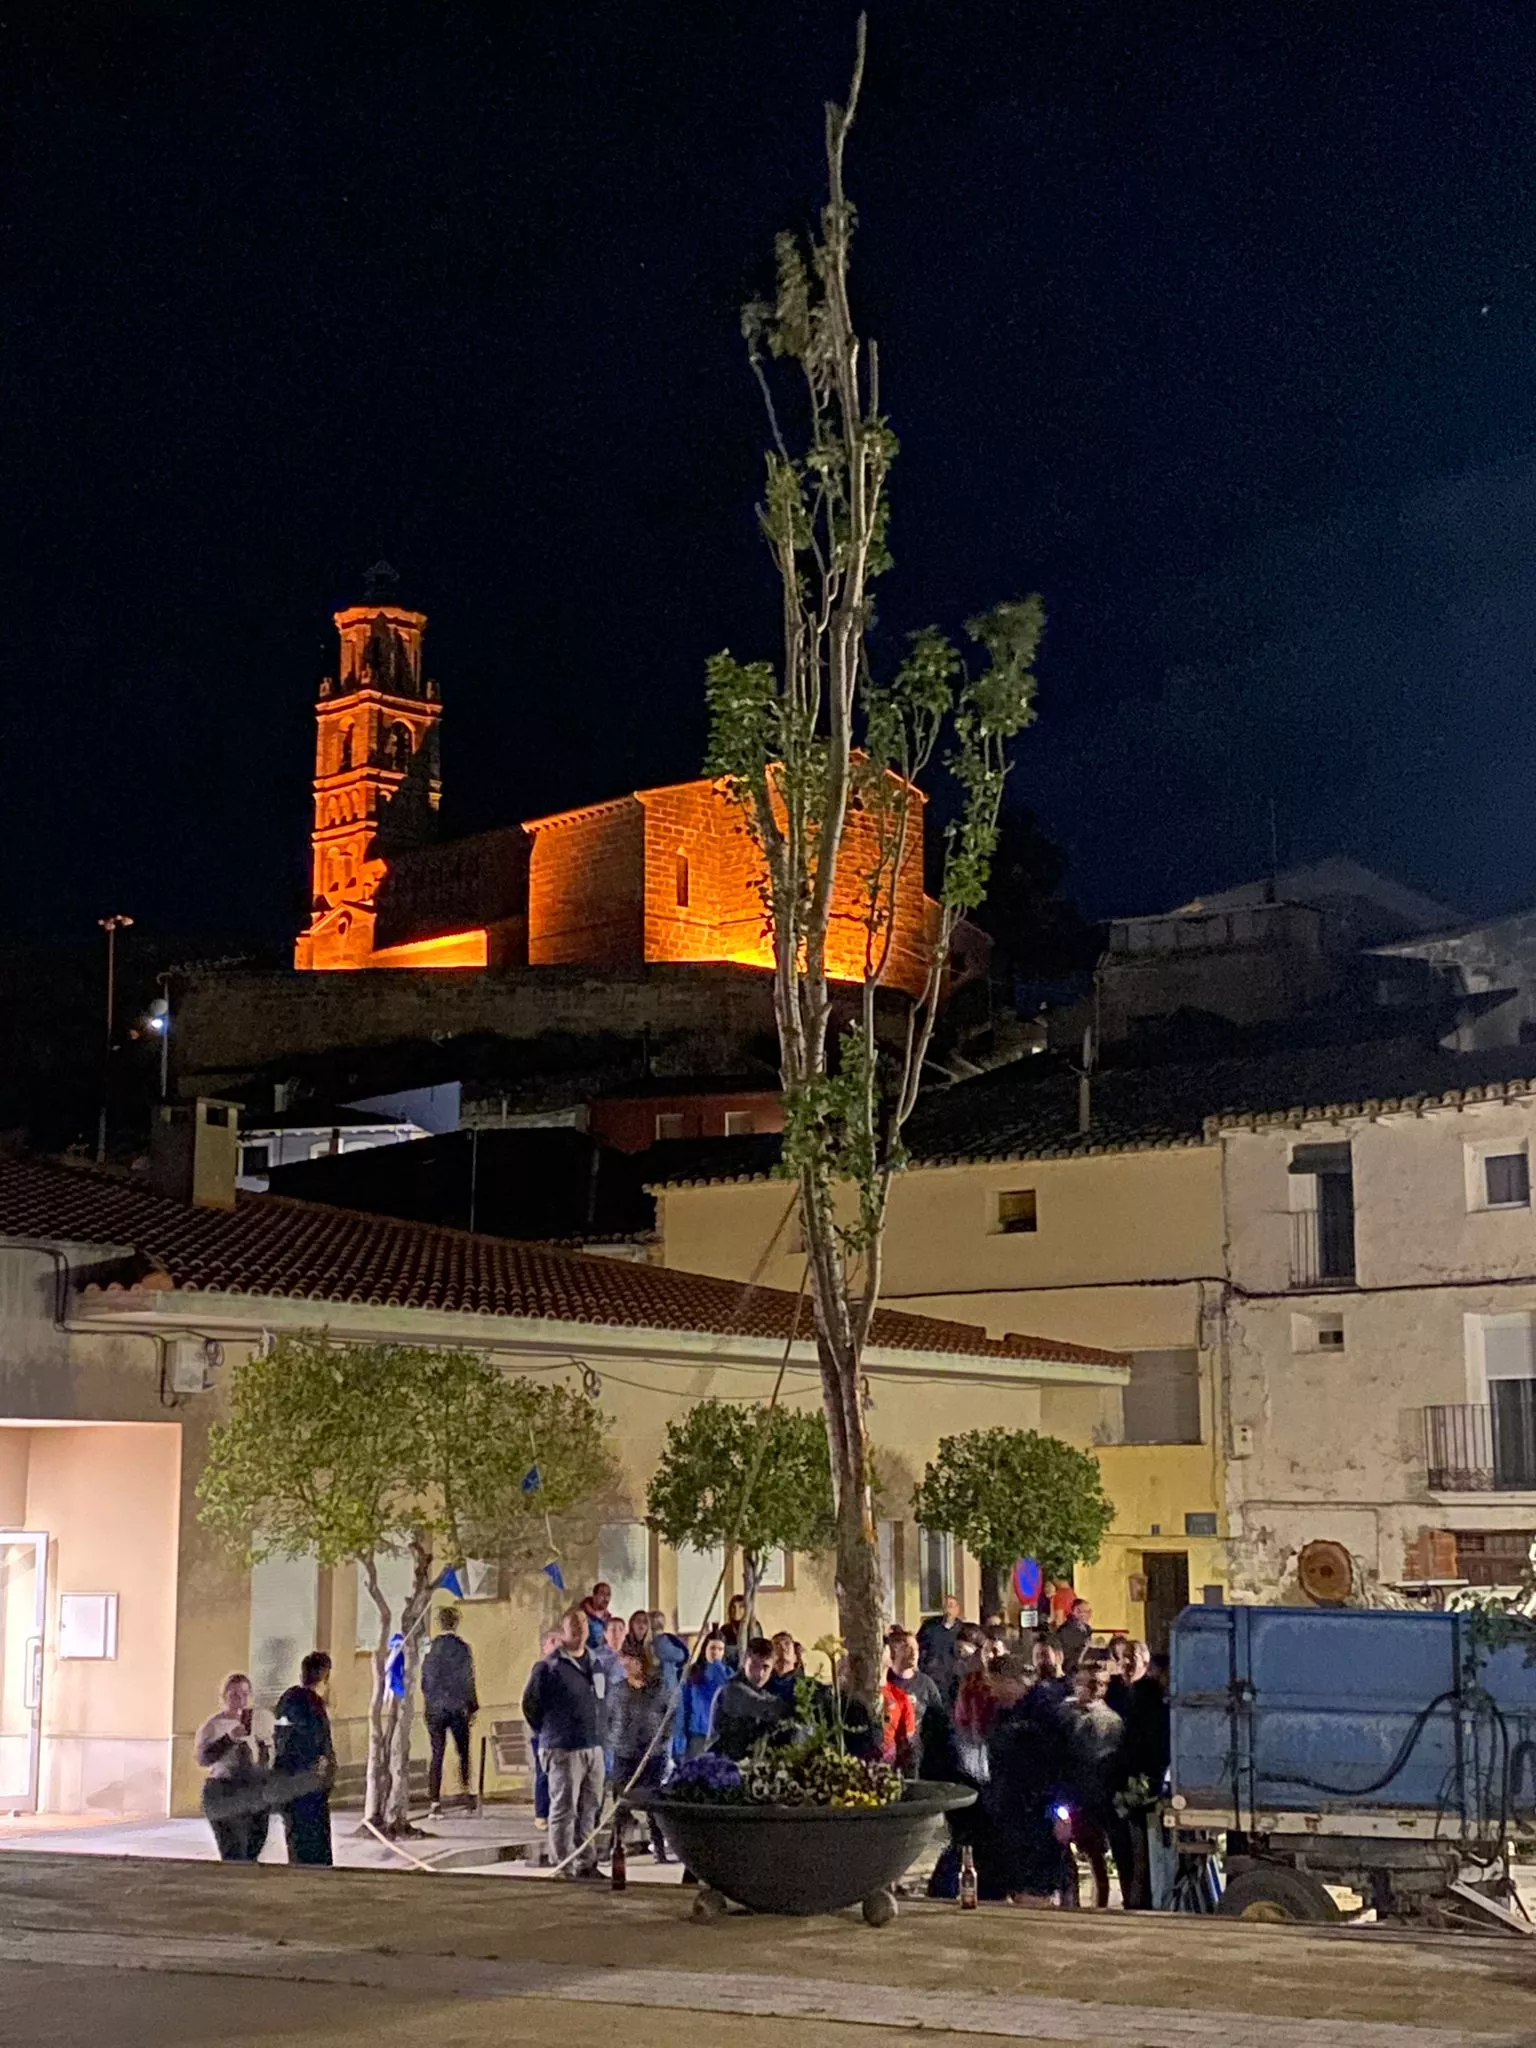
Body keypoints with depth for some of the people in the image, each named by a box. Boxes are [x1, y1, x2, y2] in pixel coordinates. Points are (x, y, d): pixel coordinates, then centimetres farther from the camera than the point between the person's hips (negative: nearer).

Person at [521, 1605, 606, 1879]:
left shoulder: (596, 1665, 13)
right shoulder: (549, 1668, -8)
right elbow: (530, 1705, -2)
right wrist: (549, 1733, 5)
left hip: (594, 1748, 7)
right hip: (563, 1751, -7)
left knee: (590, 1810, 11)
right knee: (564, 1811, -3)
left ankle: (587, 1865, 20)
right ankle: (565, 1868, 1)